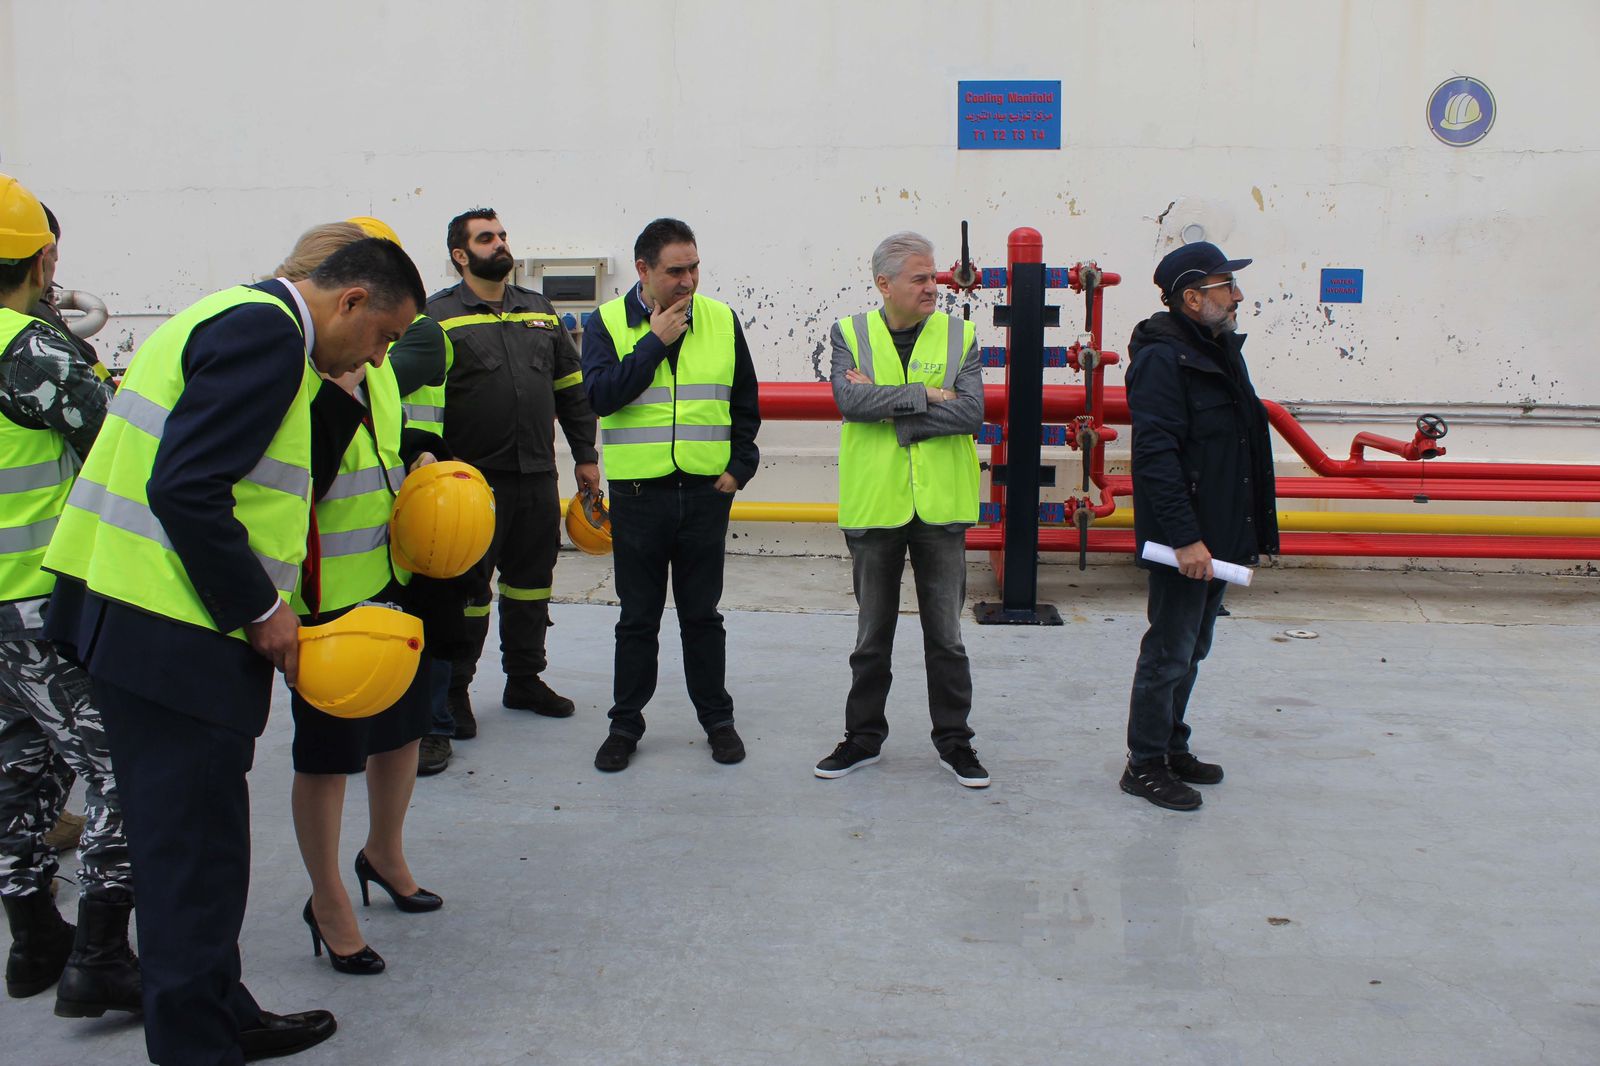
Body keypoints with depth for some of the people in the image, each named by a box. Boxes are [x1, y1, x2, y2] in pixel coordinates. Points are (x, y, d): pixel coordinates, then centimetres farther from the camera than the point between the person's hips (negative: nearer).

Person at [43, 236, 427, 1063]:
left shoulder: (246, 318, 18)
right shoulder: (267, 332, -15)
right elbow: (186, 490, -23)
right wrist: (261, 609, -15)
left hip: (134, 617, 11)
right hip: (172, 635, -11)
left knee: (187, 838, 18)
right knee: (196, 850, -1)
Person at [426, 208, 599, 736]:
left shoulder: (540, 311, 13)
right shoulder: (438, 316, -3)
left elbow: (571, 389, 17)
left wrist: (585, 455, 14)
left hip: (538, 476, 5)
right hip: (473, 479, -5)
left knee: (531, 580, 14)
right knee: (466, 586, 1)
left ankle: (525, 678, 29)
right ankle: (453, 689, 15)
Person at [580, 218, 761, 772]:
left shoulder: (722, 320, 6)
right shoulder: (607, 322, -1)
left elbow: (745, 403, 13)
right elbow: (599, 395, -16)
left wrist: (740, 466, 4)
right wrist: (655, 341, -15)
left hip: (705, 493, 1)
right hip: (637, 495, -1)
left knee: (702, 615, 10)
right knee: (638, 618, 9)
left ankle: (717, 719, 23)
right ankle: (625, 723, 21)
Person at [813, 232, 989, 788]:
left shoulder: (959, 335, 1)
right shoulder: (850, 334, 1)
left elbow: (971, 411, -13)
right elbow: (849, 399, -16)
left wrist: (886, 405, -15)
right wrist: (924, 396, -16)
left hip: (940, 506, 0)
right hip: (873, 505, 0)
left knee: (946, 633, 9)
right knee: (872, 633, 13)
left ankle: (953, 740, 23)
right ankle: (863, 737, 27)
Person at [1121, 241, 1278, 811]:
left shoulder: (1221, 350, 14)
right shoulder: (1161, 359, -17)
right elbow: (1156, 456, -23)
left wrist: (1250, 530, 17)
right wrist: (1184, 537, -26)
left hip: (1218, 535, 9)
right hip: (1184, 539, -9)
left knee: (1190, 651, 18)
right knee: (1169, 653, 0)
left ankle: (1172, 748, 31)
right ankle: (1145, 765, 11)